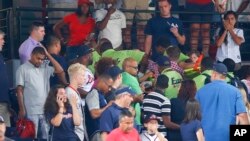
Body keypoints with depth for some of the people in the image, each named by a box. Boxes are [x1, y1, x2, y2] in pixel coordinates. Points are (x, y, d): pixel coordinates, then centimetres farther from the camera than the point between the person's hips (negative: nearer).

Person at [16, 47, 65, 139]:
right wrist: (22, 109, -9)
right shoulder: (23, 69, -2)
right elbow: (19, 90, -4)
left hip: (46, 110, 5)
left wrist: (48, 55, -1)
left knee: (47, 136, 8)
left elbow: (60, 70, -2)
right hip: (31, 111, -4)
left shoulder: (45, 67, 10)